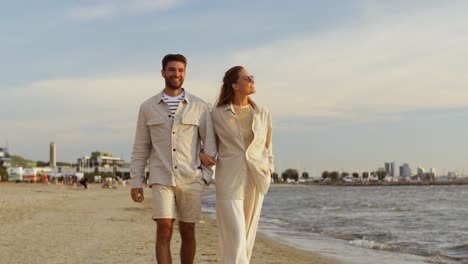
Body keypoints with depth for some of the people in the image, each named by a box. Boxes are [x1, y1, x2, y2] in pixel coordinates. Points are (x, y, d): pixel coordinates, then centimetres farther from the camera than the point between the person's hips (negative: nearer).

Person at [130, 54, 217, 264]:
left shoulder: (199, 107, 3)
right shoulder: (148, 107, 5)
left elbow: (209, 143, 3)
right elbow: (140, 148, 7)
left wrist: (206, 175, -7)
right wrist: (136, 182, 2)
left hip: (191, 180, 1)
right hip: (161, 179, 0)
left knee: (188, 232, 8)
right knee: (163, 230, -11)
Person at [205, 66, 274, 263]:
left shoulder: (263, 114, 5)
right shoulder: (218, 114, -3)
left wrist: (268, 172, 8)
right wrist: (200, 154, -8)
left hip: (254, 182, 4)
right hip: (229, 182, -4)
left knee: (246, 238, 9)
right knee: (235, 241, -12)